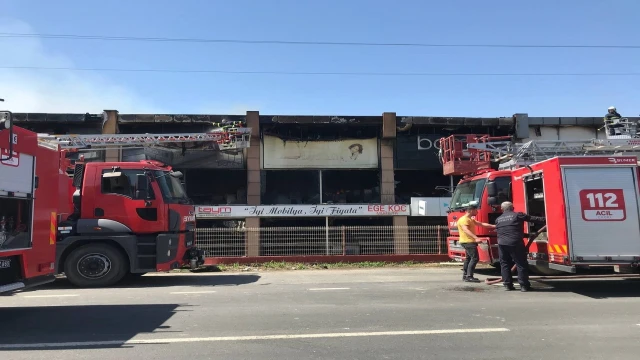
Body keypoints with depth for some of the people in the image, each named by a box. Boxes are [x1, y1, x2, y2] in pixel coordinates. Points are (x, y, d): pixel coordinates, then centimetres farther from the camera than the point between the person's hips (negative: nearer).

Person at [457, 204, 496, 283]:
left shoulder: (471, 219, 19)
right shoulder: (464, 219, -16)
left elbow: (481, 224, 22)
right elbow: (466, 230, -30)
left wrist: (494, 226, 18)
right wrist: (476, 238, -41)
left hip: (469, 242, 11)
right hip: (468, 242, -11)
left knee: (468, 258, 15)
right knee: (475, 258, -14)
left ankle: (465, 275, 20)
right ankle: (469, 277, -15)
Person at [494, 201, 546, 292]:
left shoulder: (498, 219, 16)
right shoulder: (518, 215, 4)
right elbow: (533, 219, 6)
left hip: (502, 244, 4)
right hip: (515, 243, -4)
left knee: (504, 264, 11)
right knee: (521, 264, 3)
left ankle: (507, 284, 11)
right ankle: (524, 285, 3)